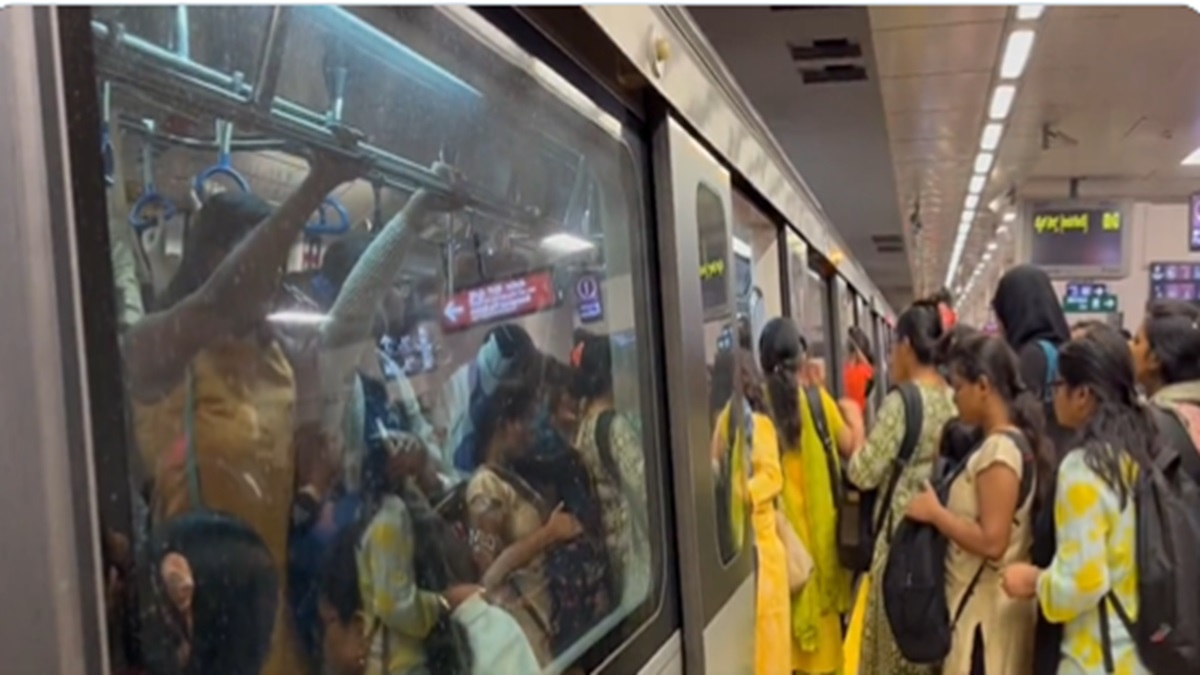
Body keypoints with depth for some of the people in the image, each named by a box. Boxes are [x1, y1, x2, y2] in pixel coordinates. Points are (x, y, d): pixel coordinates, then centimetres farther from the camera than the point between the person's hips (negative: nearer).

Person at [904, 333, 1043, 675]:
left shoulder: (998, 449, -20)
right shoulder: (1005, 442, 9)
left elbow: (991, 541, -24)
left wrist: (934, 512, -15)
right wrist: (942, 510, 8)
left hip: (985, 609, -10)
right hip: (983, 603, 10)